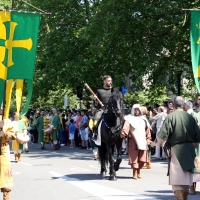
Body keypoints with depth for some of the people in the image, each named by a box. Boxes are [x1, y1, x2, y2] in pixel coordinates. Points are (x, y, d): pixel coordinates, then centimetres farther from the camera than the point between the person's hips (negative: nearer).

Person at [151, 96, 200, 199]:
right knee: (186, 179, 15)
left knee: (176, 180, -4)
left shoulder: (170, 117, -9)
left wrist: (155, 143, 7)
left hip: (176, 149, -4)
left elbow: (162, 135, -12)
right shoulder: (190, 117, 3)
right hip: (189, 151, 5)